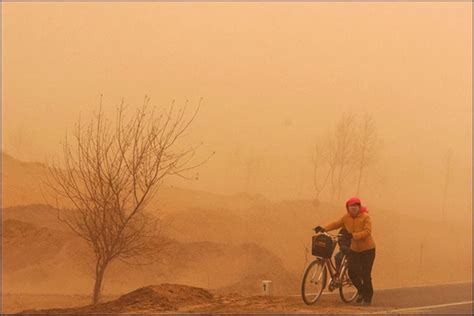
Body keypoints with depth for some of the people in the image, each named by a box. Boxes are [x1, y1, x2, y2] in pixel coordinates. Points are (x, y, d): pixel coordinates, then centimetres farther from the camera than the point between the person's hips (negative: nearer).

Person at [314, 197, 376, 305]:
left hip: (367, 249, -5)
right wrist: (324, 228, -18)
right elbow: (336, 224, -2)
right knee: (352, 272, 0)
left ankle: (367, 297, 13)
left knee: (365, 275, -4)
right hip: (354, 249, 5)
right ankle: (361, 291, 26)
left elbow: (367, 231, -26)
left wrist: (353, 235, -37)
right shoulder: (346, 217, 0)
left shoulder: (365, 217, -16)